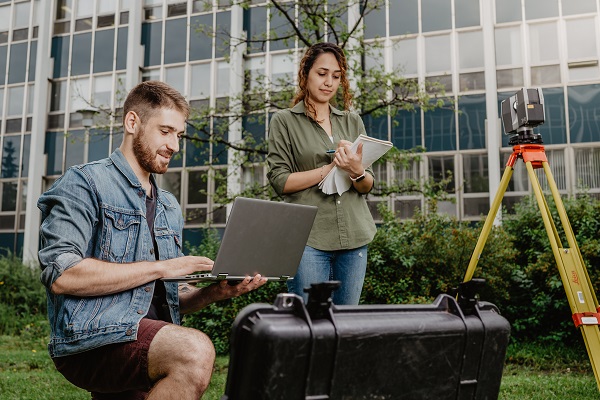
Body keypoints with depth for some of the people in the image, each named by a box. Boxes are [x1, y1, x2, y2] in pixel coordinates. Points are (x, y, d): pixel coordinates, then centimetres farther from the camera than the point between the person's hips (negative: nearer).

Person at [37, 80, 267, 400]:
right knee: (195, 351, -29)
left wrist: (215, 292, 1)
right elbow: (62, 275, -14)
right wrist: (161, 267, -12)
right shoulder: (85, 183, 0)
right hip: (92, 340, -6)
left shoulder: (170, 207, 21)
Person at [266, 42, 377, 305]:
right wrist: (331, 168, -13)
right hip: (308, 236, -4)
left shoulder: (352, 122, 15)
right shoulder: (284, 121, 5)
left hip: (354, 235, 4)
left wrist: (357, 172, -12)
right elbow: (280, 181, -5)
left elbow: (368, 186, 11)